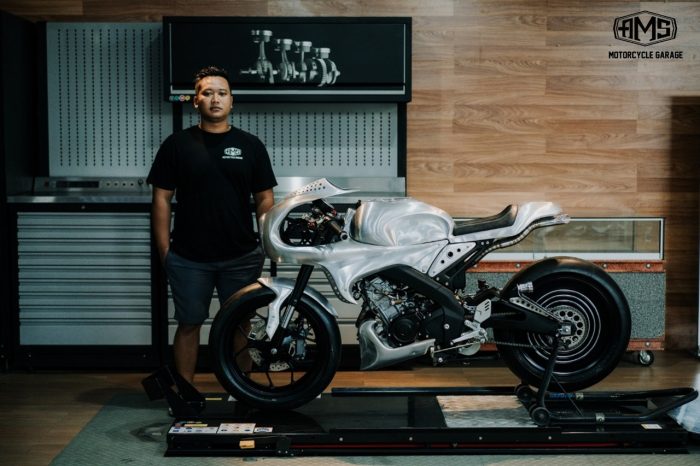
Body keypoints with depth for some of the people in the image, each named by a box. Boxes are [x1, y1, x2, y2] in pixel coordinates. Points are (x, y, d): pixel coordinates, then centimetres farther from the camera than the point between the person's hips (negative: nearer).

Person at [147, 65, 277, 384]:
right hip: (189, 258, -1)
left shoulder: (250, 145, 5)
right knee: (189, 324, 8)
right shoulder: (177, 144, 2)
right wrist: (164, 250, -3)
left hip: (242, 256, 1)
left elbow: (264, 198, 6)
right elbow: (162, 199, 2)